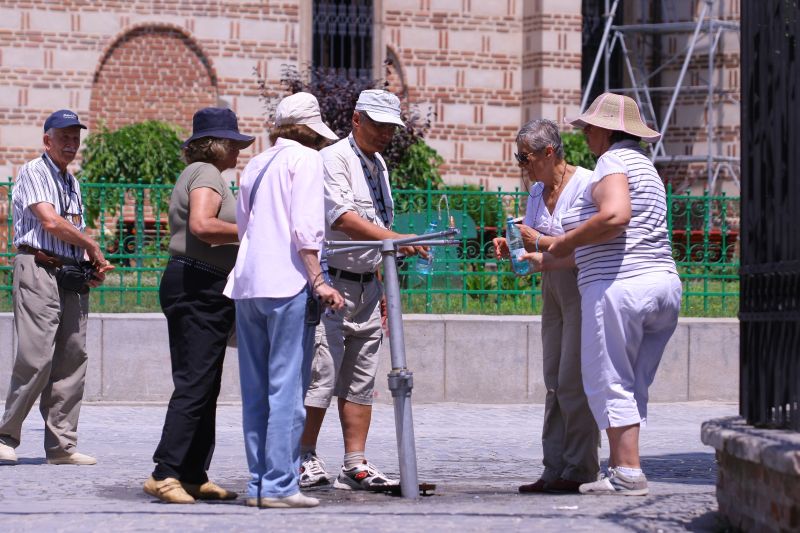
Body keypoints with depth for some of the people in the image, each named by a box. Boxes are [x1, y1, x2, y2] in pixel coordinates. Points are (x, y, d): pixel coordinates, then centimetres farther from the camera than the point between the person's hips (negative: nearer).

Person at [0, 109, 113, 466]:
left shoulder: (72, 183, 23)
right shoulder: (33, 173, -2)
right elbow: (50, 222, -12)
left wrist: (92, 267, 5)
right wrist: (93, 248, -3)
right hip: (38, 269, -8)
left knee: (72, 359, 3)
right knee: (36, 357, -14)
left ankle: (61, 445, 4)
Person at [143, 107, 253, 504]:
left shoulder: (196, 174, 24)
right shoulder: (206, 174, -10)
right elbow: (201, 225, -25)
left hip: (196, 289, 11)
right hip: (199, 287, -11)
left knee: (202, 386, 11)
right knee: (195, 385, -14)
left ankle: (194, 476, 14)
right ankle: (165, 473, -18)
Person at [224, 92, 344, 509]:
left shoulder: (255, 165, 20)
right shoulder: (305, 158, -2)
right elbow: (305, 227, -13)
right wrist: (318, 281, -12)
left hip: (246, 284, 7)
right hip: (288, 285, -7)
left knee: (256, 391, 9)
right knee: (287, 388, -6)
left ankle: (258, 482, 10)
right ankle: (280, 485, -9)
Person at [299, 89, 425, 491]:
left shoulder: (378, 165, 17)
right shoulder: (334, 159, -10)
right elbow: (343, 219, -23)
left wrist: (384, 287, 21)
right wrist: (397, 240, -32)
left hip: (367, 285, 8)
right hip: (331, 281, -8)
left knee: (360, 379, 6)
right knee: (321, 373, -8)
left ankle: (355, 466, 7)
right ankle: (305, 458, 0)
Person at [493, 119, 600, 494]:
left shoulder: (585, 184, -13)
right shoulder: (537, 191, 13)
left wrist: (539, 242, -18)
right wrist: (511, 248, -2)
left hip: (584, 286, -8)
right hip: (552, 287, 8)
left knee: (573, 381, -11)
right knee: (554, 382, 6)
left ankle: (578, 469, -7)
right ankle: (555, 469, 7)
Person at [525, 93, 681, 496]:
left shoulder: (613, 161, -6)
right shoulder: (644, 166, 25)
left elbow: (615, 217, -25)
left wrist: (564, 243, -11)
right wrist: (546, 262, 29)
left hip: (618, 286, -10)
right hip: (662, 284, 10)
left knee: (610, 383, -4)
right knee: (631, 386, 12)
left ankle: (628, 474, -8)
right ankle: (619, 468, 11)